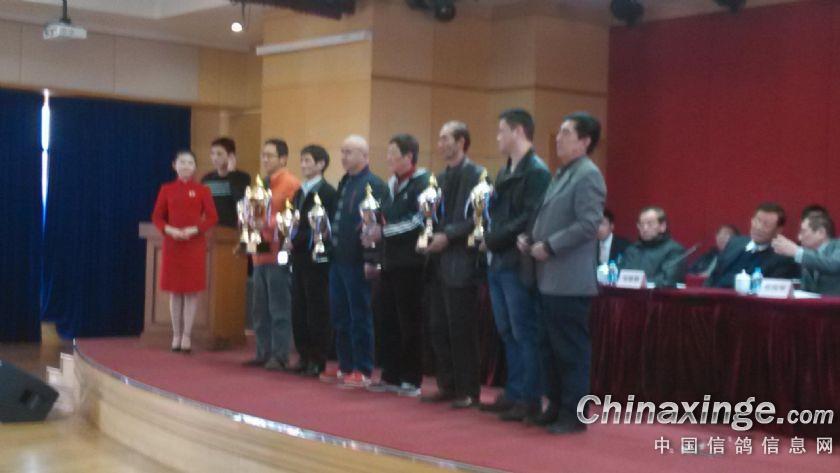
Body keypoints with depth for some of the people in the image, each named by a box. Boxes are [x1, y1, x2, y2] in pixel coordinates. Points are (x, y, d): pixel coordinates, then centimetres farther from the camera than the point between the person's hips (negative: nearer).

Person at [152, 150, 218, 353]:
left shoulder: (202, 190, 1)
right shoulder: (166, 189, 5)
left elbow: (212, 218, -1)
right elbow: (157, 217, 6)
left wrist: (194, 230, -16)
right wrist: (169, 230, -12)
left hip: (195, 246, -1)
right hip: (172, 245, 1)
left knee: (192, 291, 0)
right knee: (175, 291, 5)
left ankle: (187, 336, 6)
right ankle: (176, 335, 13)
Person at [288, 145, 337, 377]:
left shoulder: (328, 192, -9)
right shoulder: (299, 192, 17)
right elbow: (295, 222, 17)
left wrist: (298, 240, -15)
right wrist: (291, 241, -2)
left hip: (316, 259, -7)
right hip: (299, 258, 7)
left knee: (317, 311, -1)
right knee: (299, 309, 8)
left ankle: (318, 360, 5)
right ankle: (304, 356, 17)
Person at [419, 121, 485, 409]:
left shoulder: (474, 174, -9)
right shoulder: (442, 177, 17)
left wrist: (448, 236, -20)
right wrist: (430, 236, 4)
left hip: (460, 264, -8)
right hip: (440, 263, 8)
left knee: (462, 330, -3)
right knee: (438, 329, 11)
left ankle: (468, 391, 5)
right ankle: (448, 386, 20)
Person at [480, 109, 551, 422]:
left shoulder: (537, 171, -11)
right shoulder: (504, 173, 18)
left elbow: (531, 218, -19)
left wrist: (495, 238, -15)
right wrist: (489, 237, 1)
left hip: (519, 264, -9)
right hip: (499, 263, 9)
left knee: (525, 334, -3)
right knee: (508, 333, 13)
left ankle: (530, 400, 3)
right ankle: (514, 393, 21)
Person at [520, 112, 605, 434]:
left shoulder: (588, 175, -11)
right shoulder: (561, 174, 17)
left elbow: (589, 224, -20)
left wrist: (549, 246, -17)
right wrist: (529, 237, 5)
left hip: (570, 282, -9)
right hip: (550, 279, 9)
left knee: (571, 349, -2)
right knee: (550, 346, 14)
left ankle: (574, 415, 5)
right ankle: (556, 406, 24)